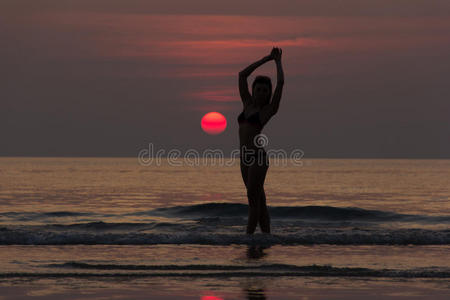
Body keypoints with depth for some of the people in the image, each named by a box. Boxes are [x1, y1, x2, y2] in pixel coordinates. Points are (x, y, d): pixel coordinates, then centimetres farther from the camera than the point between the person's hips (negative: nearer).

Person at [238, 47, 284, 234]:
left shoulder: (269, 109, 0)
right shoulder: (248, 105, 15)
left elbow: (281, 82, -6)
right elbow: (242, 75, 17)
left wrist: (278, 61, 9)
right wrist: (266, 59, 17)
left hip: (258, 157, -6)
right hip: (245, 158, 6)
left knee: (253, 199, -10)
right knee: (259, 201, 8)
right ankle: (267, 237, 11)